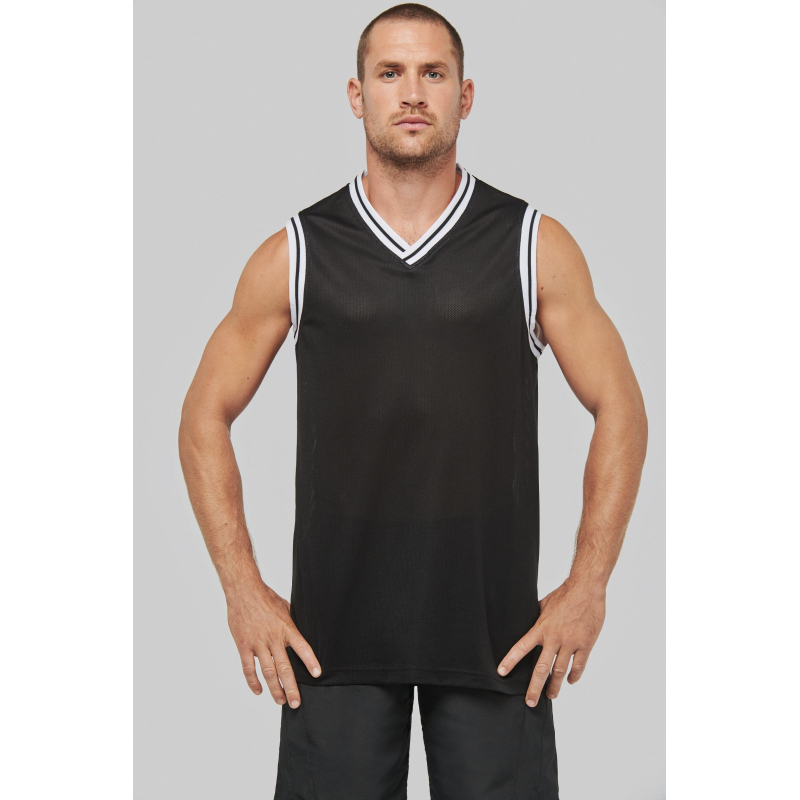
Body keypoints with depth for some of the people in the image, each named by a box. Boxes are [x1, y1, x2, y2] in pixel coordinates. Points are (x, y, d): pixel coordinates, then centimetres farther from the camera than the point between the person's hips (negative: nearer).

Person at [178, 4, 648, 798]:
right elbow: (206, 415, 9)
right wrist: (242, 590, 1)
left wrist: (587, 586, -1)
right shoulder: (296, 254, 4)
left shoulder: (535, 247, 3)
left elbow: (620, 411, 6)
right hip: (334, 626, 0)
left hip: (496, 625, 0)